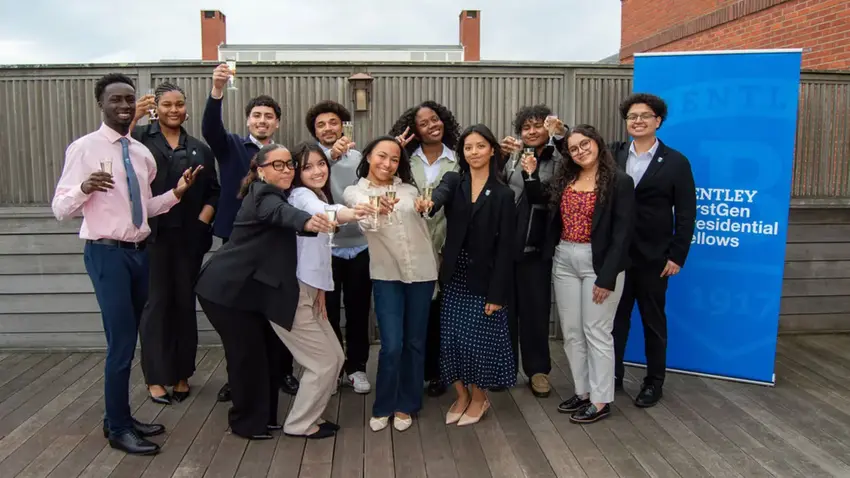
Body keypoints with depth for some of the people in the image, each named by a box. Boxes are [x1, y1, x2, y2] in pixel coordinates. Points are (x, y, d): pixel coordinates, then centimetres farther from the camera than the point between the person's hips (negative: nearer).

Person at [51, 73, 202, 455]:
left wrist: (177, 191, 2)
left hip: (139, 252, 7)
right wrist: (84, 187, -30)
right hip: (107, 253, -6)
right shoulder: (85, 148, -8)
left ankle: (122, 419, 29)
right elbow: (60, 209, -11)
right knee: (121, 344, -5)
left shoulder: (142, 153, 9)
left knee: (130, 341, 14)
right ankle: (118, 429, 12)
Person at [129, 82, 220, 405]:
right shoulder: (140, 137, 4)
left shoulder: (199, 149, 13)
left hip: (188, 237, 3)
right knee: (157, 303, 3)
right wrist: (132, 117, -22)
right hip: (151, 234, -3)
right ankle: (156, 378, 14)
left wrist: (203, 220, -5)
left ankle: (182, 375, 21)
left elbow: (213, 191, 10)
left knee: (185, 303, 9)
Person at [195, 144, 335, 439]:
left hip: (252, 288, 9)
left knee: (268, 353, 11)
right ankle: (247, 422, 14)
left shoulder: (276, 196, 14)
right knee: (248, 355, -3)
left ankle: (263, 416, 26)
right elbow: (281, 213, -38)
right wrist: (308, 222, -60)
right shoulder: (262, 195, -17)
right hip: (228, 289, -9)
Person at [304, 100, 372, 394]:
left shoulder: (358, 157, 6)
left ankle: (356, 367, 26)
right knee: (328, 311, 9)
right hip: (326, 247, -2)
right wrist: (332, 154, -43)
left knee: (358, 310, 11)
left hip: (359, 245, 2)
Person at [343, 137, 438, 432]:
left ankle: (405, 405, 25)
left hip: (421, 272, 3)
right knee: (391, 346, -6)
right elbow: (360, 205, -27)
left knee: (415, 342, 9)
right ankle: (382, 407, 16)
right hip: (386, 275, -2)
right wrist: (376, 206, -49)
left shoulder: (409, 189, 6)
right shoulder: (355, 191, -3)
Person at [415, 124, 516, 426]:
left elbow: (504, 246, -7)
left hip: (484, 278, -3)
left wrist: (497, 293, -11)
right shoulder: (453, 181, 3)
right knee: (451, 339, 8)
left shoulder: (502, 194, -4)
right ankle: (462, 395, 29)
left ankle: (479, 397, 29)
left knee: (478, 340, 5)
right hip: (454, 275, 3)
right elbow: (442, 194, -22)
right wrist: (429, 202, -48)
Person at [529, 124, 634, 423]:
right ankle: (582, 392, 25)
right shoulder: (565, 178, 9)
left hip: (598, 263, -6)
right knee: (571, 332, 11)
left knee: (596, 332, 1)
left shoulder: (619, 182, -8)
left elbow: (622, 233, -12)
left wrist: (607, 277, -16)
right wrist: (531, 175, 3)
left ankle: (601, 400, 14)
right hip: (564, 261, 6)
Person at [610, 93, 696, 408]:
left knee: (653, 320, 11)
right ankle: (611, 376, 26)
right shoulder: (612, 155, 6)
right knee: (615, 317, 12)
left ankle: (654, 381, 25)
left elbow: (686, 213, -3)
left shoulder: (675, 162, -1)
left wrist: (677, 256, -8)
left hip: (653, 258, -2)